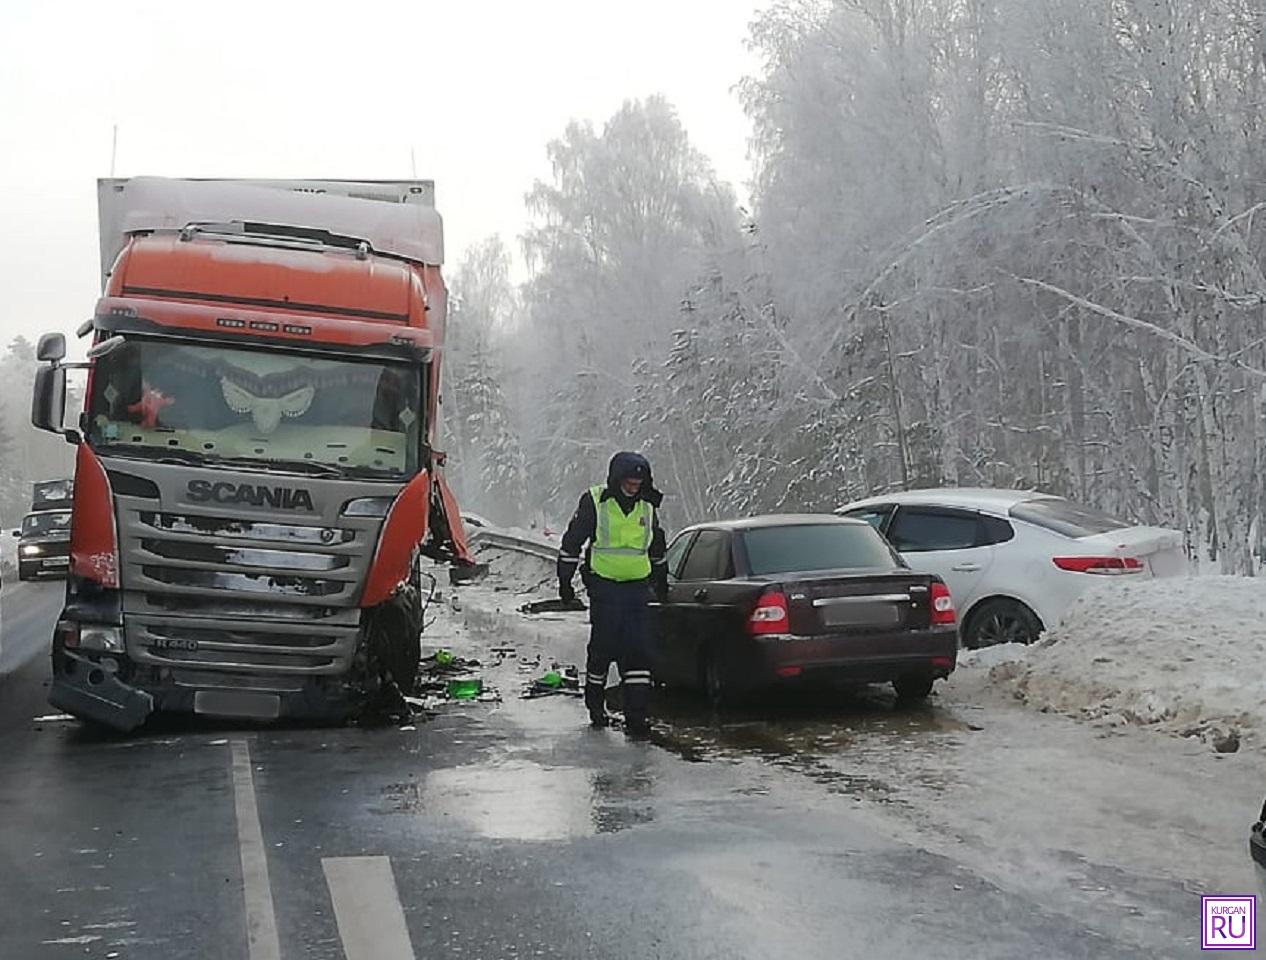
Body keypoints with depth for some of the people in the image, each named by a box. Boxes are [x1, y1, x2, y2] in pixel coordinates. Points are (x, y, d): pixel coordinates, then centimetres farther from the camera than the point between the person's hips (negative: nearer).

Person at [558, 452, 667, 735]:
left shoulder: (648, 506, 9)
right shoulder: (594, 501, -4)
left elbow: (656, 545, 25)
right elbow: (571, 541, 1)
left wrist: (661, 579, 31)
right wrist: (564, 581, 0)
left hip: (637, 587, 3)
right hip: (604, 586, -3)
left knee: (639, 650, -5)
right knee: (603, 646, 1)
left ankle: (637, 714, -6)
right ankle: (595, 703, 22)